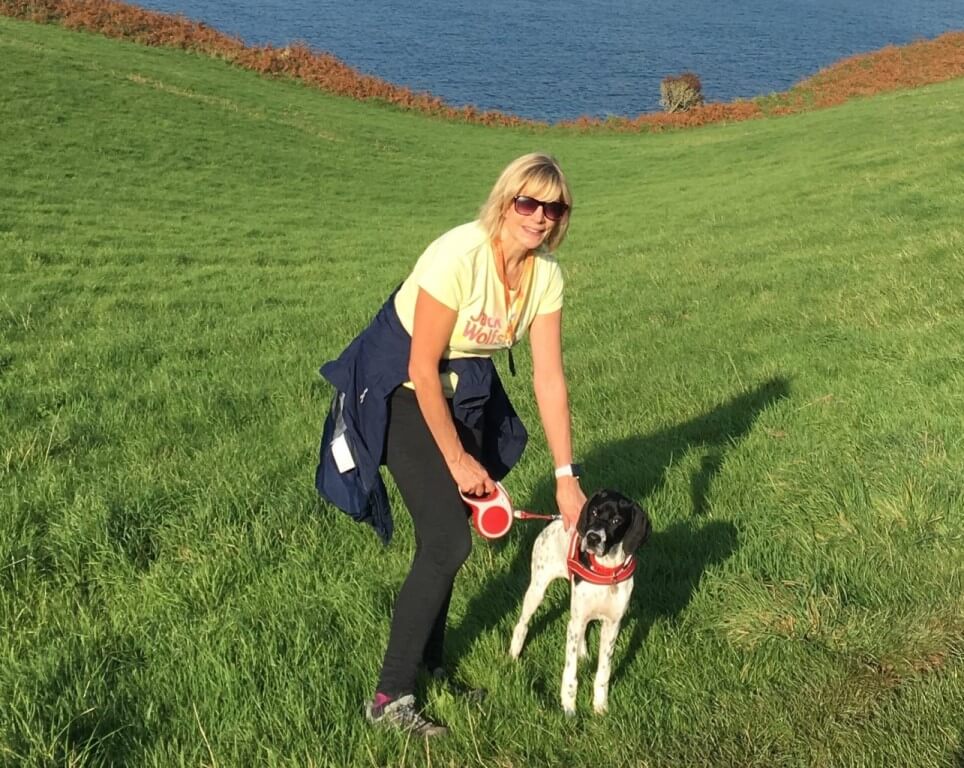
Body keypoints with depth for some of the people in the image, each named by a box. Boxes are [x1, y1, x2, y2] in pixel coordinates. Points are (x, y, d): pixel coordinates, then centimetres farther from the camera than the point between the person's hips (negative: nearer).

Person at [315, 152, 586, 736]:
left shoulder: (546, 273, -8)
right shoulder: (460, 256, -29)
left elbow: (550, 378, -5)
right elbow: (422, 368, -23)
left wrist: (567, 477, -6)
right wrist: (457, 458, -16)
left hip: (466, 390, 7)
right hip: (401, 389, -7)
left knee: (448, 536, 10)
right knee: (449, 541, -13)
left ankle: (428, 666, 30)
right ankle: (390, 697, -1)